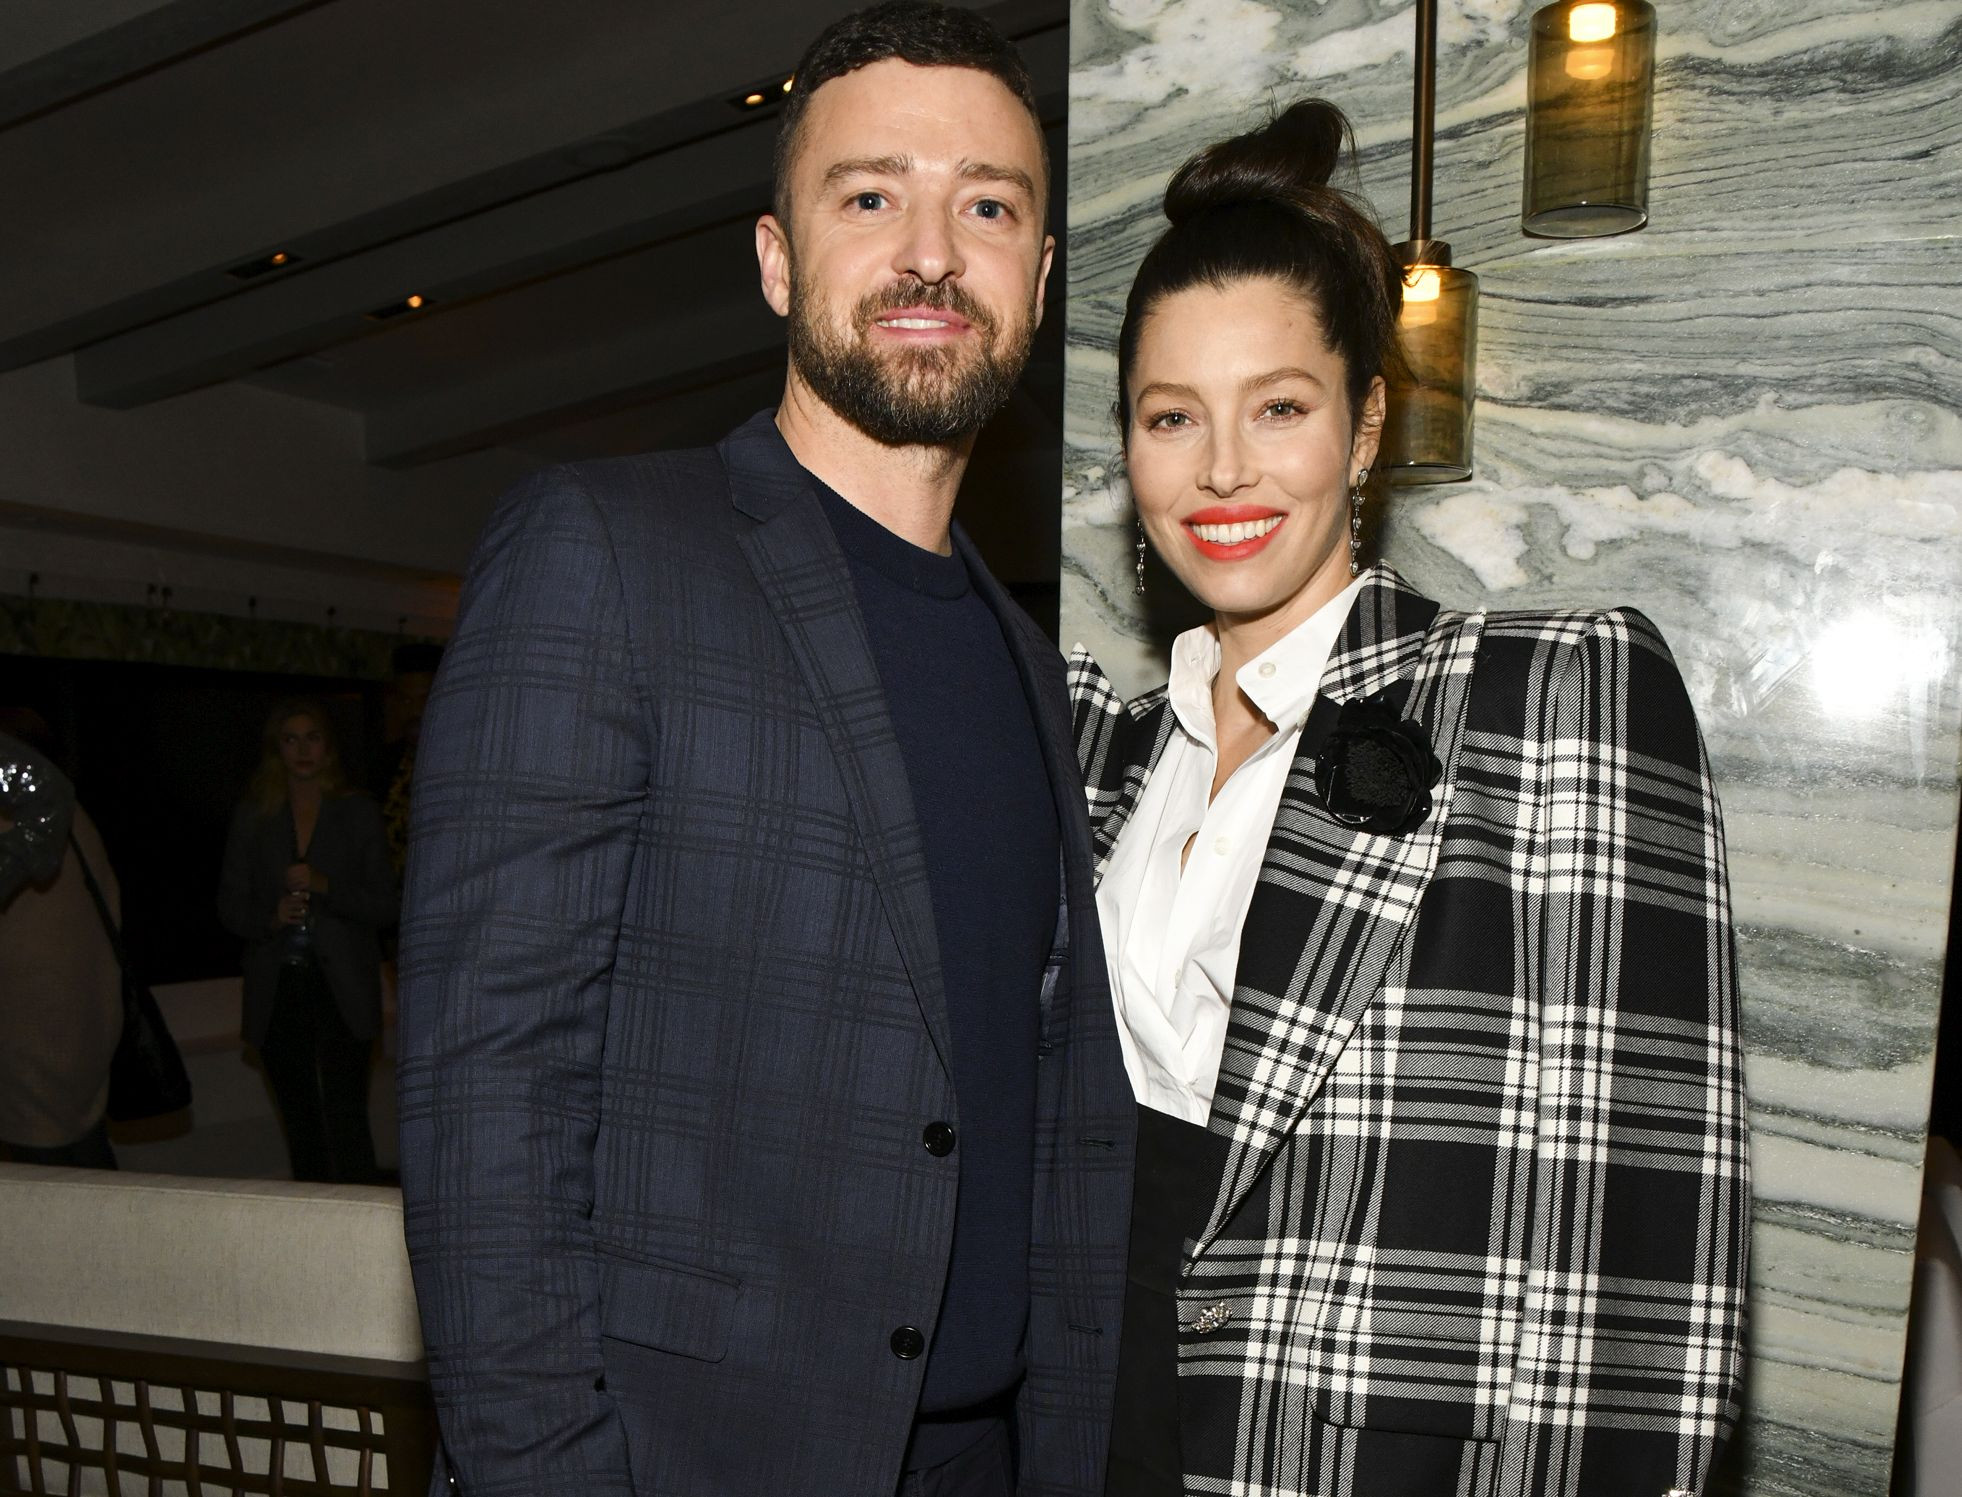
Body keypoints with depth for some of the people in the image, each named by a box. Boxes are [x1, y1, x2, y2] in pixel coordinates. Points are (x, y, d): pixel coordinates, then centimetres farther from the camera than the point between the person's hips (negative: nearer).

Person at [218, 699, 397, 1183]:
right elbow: (229, 905, 10)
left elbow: (386, 905, 2)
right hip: (278, 986, 2)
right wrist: (271, 916, -11)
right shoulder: (252, 817, 12)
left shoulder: (358, 812, 7)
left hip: (341, 988, -2)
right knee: (300, 1124, 7)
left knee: (346, 1120, -11)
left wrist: (326, 887, -14)